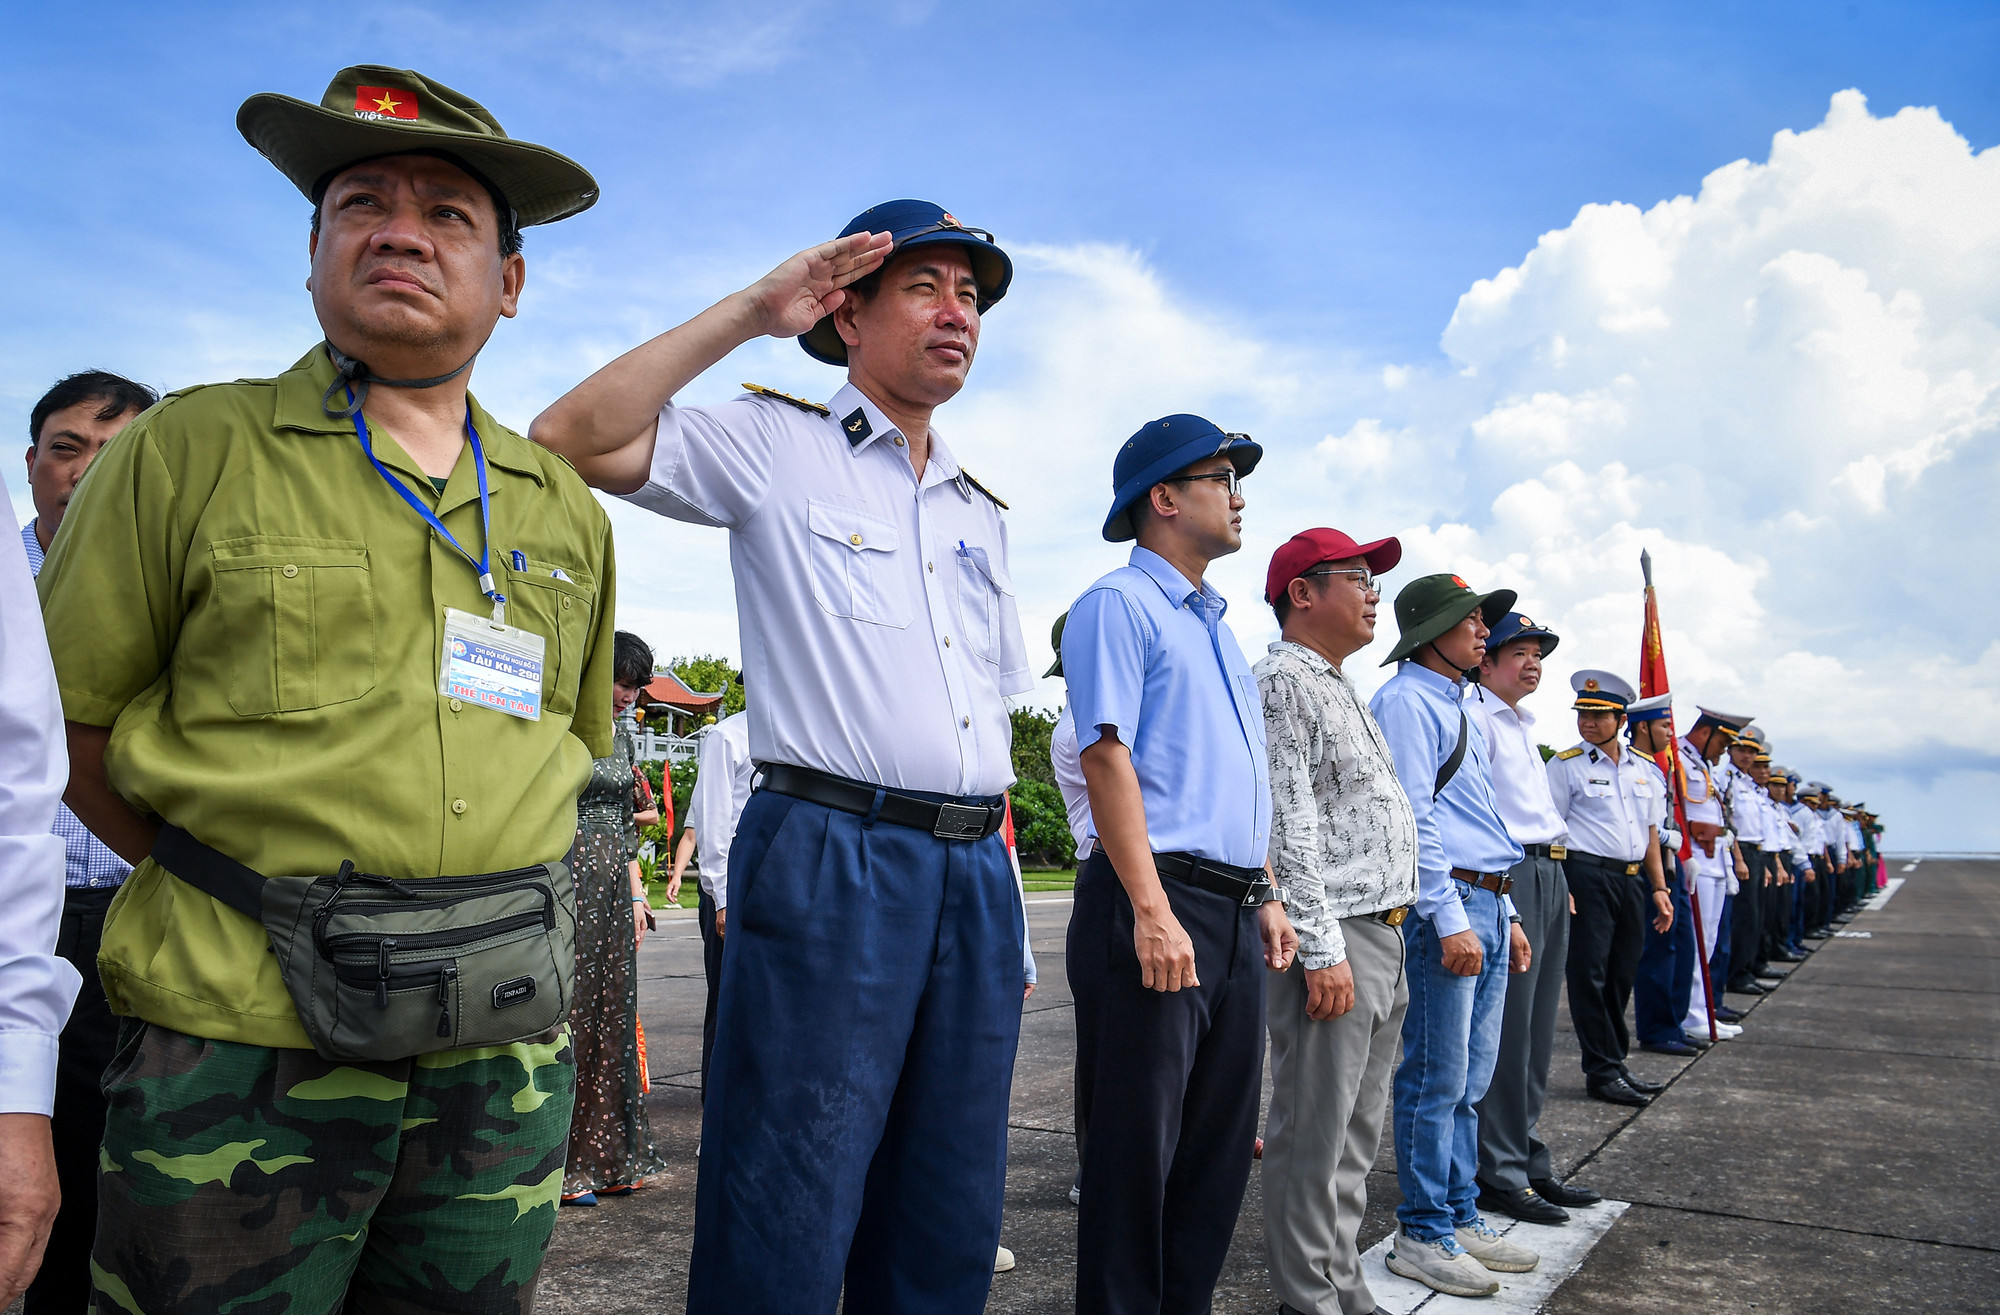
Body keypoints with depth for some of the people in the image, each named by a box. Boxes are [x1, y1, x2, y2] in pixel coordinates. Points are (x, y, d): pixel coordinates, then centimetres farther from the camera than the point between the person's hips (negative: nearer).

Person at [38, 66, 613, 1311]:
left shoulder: (569, 512, 10)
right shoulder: (189, 451, 0)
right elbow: (67, 719, 2)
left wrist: (466, 895, 9)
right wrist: (233, 888, -1)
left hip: (503, 1060, 4)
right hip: (240, 1053, -3)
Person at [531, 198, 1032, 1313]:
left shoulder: (983, 512, 21)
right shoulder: (774, 446, 4)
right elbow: (575, 440, -11)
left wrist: (1005, 909, 16)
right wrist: (751, 312, -7)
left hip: (975, 876, 6)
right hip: (830, 859, -6)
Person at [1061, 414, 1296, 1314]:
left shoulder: (1216, 624, 22)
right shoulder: (1120, 604, -6)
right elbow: (1108, 756, -16)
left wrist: (1267, 896, 19)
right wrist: (1153, 911, -22)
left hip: (1234, 911, 9)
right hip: (1157, 904, -9)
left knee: (1220, 1146, 15)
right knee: (1137, 1148, -1)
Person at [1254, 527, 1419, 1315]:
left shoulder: (1341, 690, 21)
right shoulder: (1281, 681, -10)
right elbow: (1287, 829, -18)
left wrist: (1390, 933, 20)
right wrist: (1323, 948, -20)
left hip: (1383, 938, 10)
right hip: (1333, 939, -10)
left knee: (1357, 1131, 15)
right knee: (1314, 1134, -2)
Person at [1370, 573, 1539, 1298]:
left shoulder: (1458, 709, 22)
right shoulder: (1405, 700, -8)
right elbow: (1414, 820, -16)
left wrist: (1506, 914, 21)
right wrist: (1451, 919, -19)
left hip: (1487, 906, 9)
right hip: (1444, 903, -9)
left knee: (1470, 1080, 14)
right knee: (1437, 1080, -4)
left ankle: (1460, 1217, 23)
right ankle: (1423, 1235, 5)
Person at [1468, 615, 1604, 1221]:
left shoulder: (1522, 724, 23)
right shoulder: (1474, 716, -8)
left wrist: (1560, 880, 21)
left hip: (1550, 875, 10)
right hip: (1507, 876, -10)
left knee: (1536, 1033, 12)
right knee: (1505, 1031, -6)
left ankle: (1529, 1164, 21)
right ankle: (1497, 1176, 1)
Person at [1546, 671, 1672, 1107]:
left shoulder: (1642, 769, 14)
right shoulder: (1565, 765, -3)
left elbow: (1651, 832, 19)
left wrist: (1659, 888, 14)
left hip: (1632, 879, 6)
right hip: (1588, 876, -6)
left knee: (1622, 973, 11)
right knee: (1590, 975, -3)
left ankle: (1616, 1062, 23)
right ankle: (1603, 1072, 4)